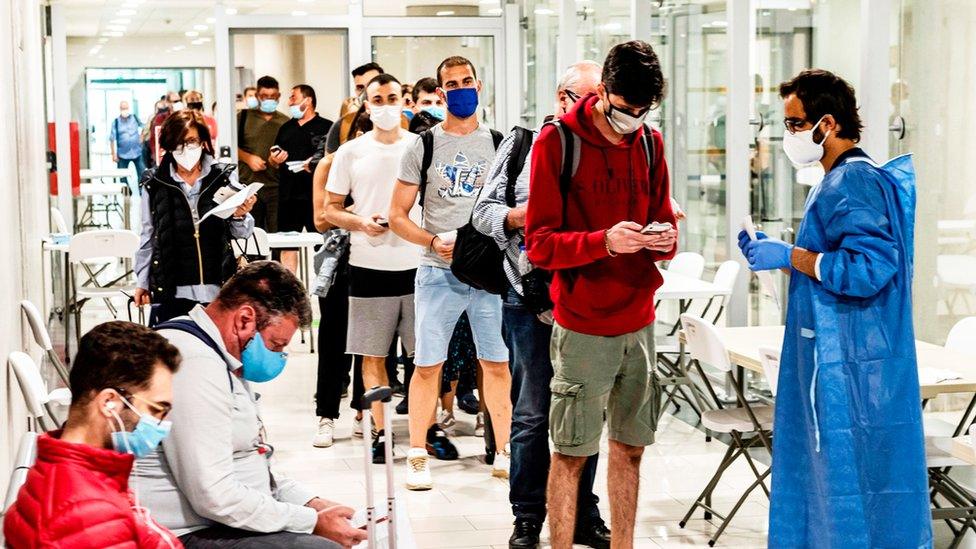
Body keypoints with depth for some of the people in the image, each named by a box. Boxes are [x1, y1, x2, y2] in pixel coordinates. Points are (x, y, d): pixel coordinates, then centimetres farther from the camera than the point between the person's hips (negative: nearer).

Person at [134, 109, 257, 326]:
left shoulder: (223, 176, 1)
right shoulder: (155, 183, 3)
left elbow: (242, 233, 5)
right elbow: (148, 237, 12)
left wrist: (240, 216, -16)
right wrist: (142, 281, 12)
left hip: (217, 290, 0)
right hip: (172, 293, 0)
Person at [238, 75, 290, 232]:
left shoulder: (285, 122, 13)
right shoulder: (244, 117, 8)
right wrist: (248, 158, -8)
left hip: (277, 187, 1)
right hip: (248, 184, -1)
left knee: (278, 232, -5)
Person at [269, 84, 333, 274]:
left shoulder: (326, 127, 0)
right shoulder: (285, 128, 18)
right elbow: (273, 161, 23)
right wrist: (274, 160, 1)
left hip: (316, 195, -5)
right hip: (288, 195, 5)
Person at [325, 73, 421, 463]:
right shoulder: (351, 152, 5)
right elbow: (331, 209, 8)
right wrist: (360, 223, -11)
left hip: (416, 263, 0)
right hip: (369, 266, 0)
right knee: (372, 354, 5)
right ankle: (381, 431, 14)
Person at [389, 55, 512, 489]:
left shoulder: (499, 144, 9)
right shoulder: (422, 147, 4)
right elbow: (397, 217, 4)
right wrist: (433, 242, -13)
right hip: (438, 273, -1)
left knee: (497, 363, 5)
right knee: (427, 365, -1)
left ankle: (503, 453, 16)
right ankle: (418, 456, 10)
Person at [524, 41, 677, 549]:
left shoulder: (650, 143, 8)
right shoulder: (557, 141, -9)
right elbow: (539, 244, -11)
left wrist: (664, 239, -8)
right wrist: (604, 242, -25)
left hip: (638, 321, 6)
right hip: (583, 327, -5)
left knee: (630, 446, 12)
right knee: (570, 452, 0)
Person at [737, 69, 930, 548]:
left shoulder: (850, 184, -17)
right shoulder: (848, 180, 16)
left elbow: (867, 268, -28)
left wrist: (791, 256, -18)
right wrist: (777, 254, 12)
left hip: (849, 369, -11)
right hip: (839, 363, 11)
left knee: (850, 486, -3)